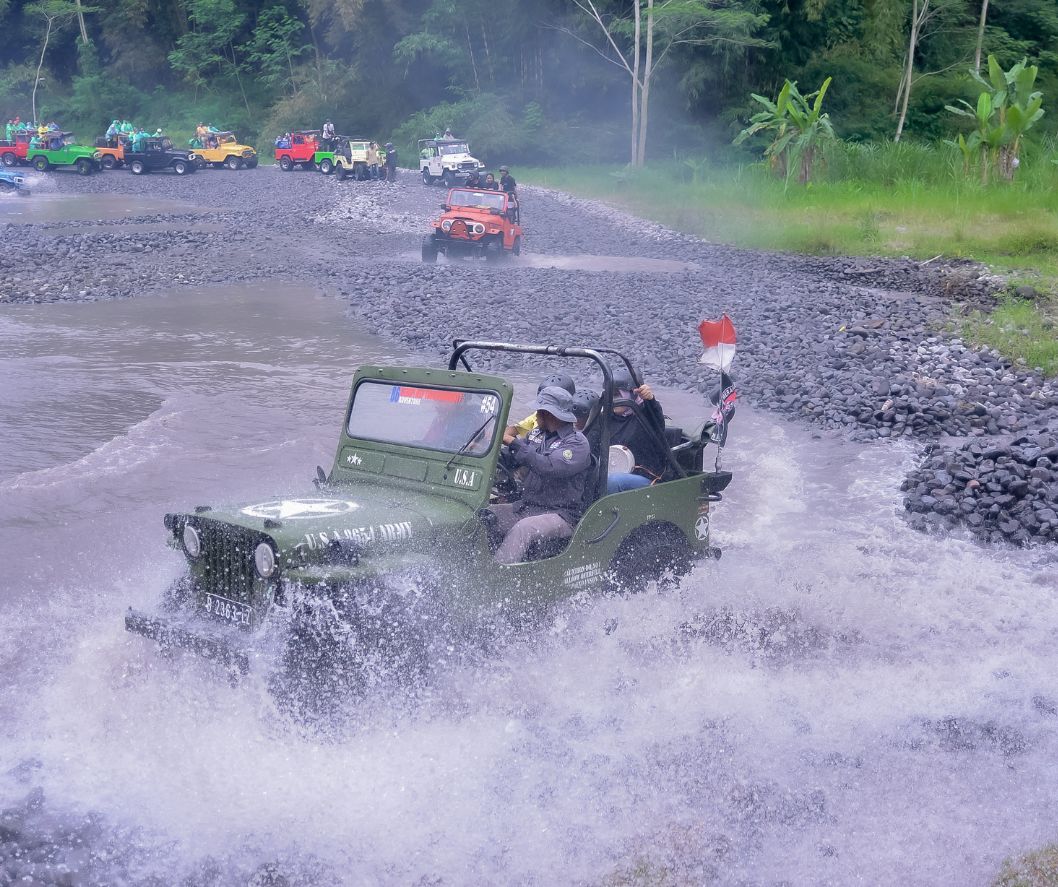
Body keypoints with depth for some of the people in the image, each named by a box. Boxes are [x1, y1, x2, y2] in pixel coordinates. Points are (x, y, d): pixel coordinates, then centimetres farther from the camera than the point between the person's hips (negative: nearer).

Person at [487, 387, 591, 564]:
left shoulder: (577, 443, -7)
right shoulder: (539, 436, 17)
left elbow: (550, 468, -24)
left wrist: (515, 443, -22)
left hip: (559, 514, -7)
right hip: (525, 507, 7)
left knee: (522, 529, -35)